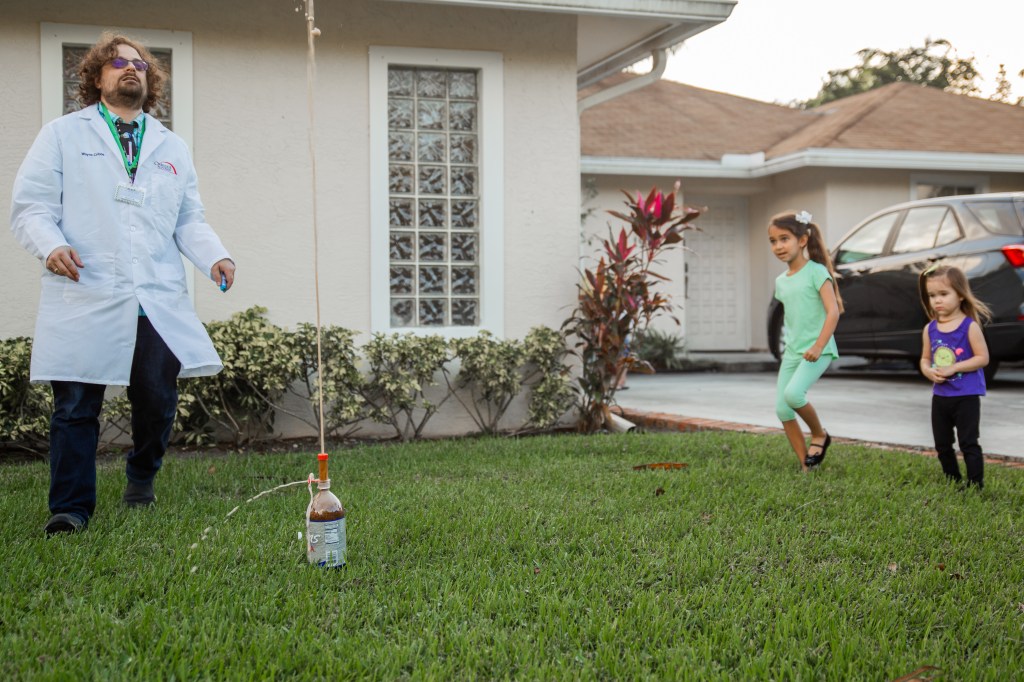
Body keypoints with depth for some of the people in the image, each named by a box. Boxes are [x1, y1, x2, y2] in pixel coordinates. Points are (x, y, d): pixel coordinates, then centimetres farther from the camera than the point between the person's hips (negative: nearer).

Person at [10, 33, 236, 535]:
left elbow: (189, 220, 20)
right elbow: (29, 206, 4)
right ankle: (71, 507, 9)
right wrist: (51, 246, -16)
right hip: (85, 300, -3)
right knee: (76, 406, -2)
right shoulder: (63, 135, 11)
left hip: (159, 301, 3)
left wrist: (214, 255, 0)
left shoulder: (173, 149, 21)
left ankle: (141, 480, 30)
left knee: (158, 401, 4)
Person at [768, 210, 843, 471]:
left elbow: (833, 311, -16)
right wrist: (790, 346, 17)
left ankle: (820, 435, 0)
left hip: (817, 350, -7)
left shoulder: (816, 272, -9)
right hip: (791, 351, 7)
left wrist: (818, 346, -25)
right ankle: (805, 465, 8)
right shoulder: (781, 281, 12)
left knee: (793, 393, -27)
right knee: (782, 409, -2)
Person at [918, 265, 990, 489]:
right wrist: (929, 371, -12)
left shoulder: (970, 326, -13)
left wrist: (954, 368, -22)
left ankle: (976, 485, 4)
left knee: (968, 443, -3)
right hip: (940, 396, 6)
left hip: (966, 396, -6)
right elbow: (925, 359, 11)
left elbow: (982, 357, -15)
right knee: (942, 445, 14)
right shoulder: (930, 329, 3)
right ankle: (953, 482, 29)